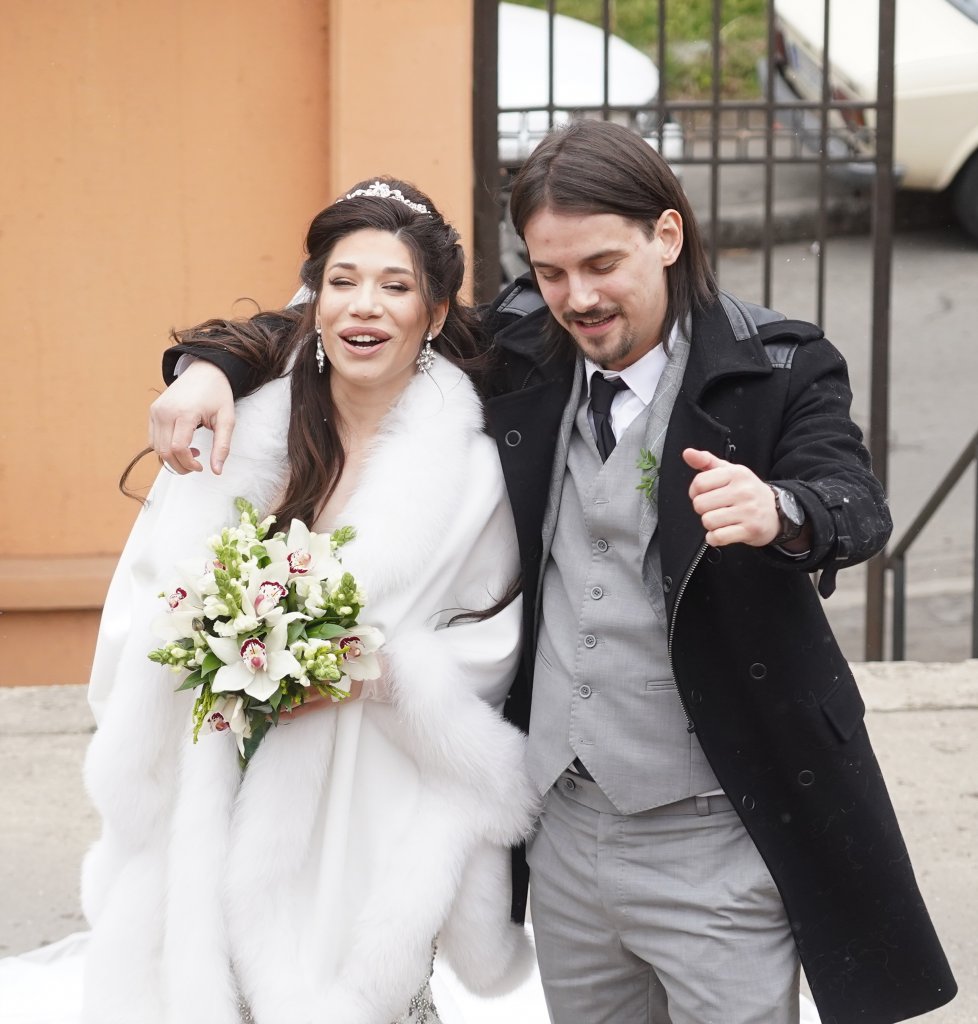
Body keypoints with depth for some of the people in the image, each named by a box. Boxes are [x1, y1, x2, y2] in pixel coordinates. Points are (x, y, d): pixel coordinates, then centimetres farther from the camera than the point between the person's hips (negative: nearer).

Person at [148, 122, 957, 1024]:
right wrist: (215, 367, -2)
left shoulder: (778, 367, -8)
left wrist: (776, 513, -45)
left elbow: (859, 509, -23)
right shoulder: (518, 352, 3)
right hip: (564, 823, 5)